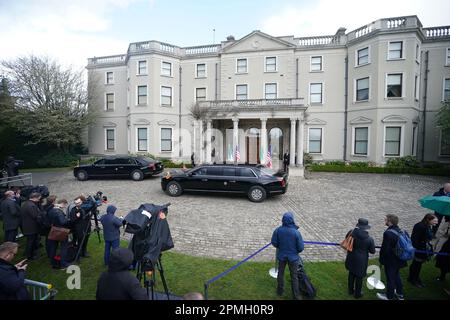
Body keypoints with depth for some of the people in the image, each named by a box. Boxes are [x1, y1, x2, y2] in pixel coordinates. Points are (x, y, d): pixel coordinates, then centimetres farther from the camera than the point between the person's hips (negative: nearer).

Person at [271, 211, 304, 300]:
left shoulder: (278, 230, -20)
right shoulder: (296, 232, -25)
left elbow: (274, 243, -9)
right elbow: (301, 247, -16)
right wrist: (296, 251, 6)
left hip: (281, 256, 2)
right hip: (293, 257, -2)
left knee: (280, 273, 23)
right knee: (294, 276, 17)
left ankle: (280, 291, 40)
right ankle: (296, 296, 31)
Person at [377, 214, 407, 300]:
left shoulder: (388, 233, -30)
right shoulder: (399, 230, -6)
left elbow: (384, 249, -24)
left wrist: (381, 260, -10)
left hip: (390, 261, -7)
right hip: (398, 259, 7)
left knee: (390, 278, 11)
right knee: (397, 276, 26)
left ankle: (389, 296, 29)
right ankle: (400, 294, 43)